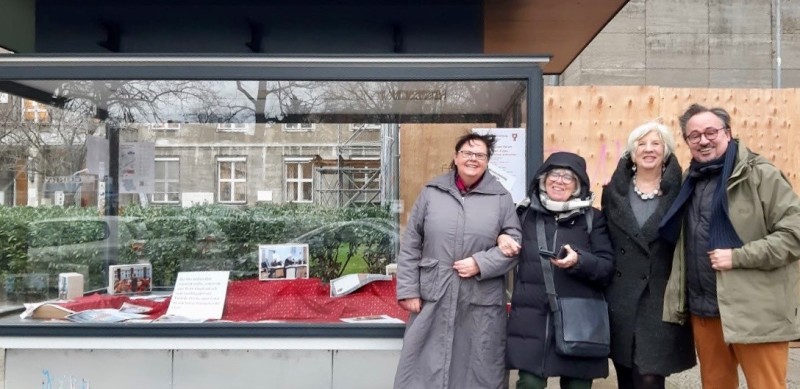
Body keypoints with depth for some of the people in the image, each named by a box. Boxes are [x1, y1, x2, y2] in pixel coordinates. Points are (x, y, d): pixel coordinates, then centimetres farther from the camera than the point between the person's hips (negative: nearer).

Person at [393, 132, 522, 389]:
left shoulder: (501, 198, 4)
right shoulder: (431, 192, 5)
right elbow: (410, 245, 6)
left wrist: (481, 263, -11)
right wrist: (408, 289, 0)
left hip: (482, 304, 0)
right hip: (433, 299, 1)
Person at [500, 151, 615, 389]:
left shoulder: (593, 219, 4)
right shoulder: (526, 214, 9)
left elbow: (608, 269, 0)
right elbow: (504, 237, 23)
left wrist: (579, 261, -19)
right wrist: (500, 238, 0)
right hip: (531, 321, 1)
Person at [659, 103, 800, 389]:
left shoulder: (760, 175, -7)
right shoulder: (691, 181, 12)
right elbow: (681, 238, 24)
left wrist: (738, 257, -18)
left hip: (754, 310, -6)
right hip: (703, 309, 6)